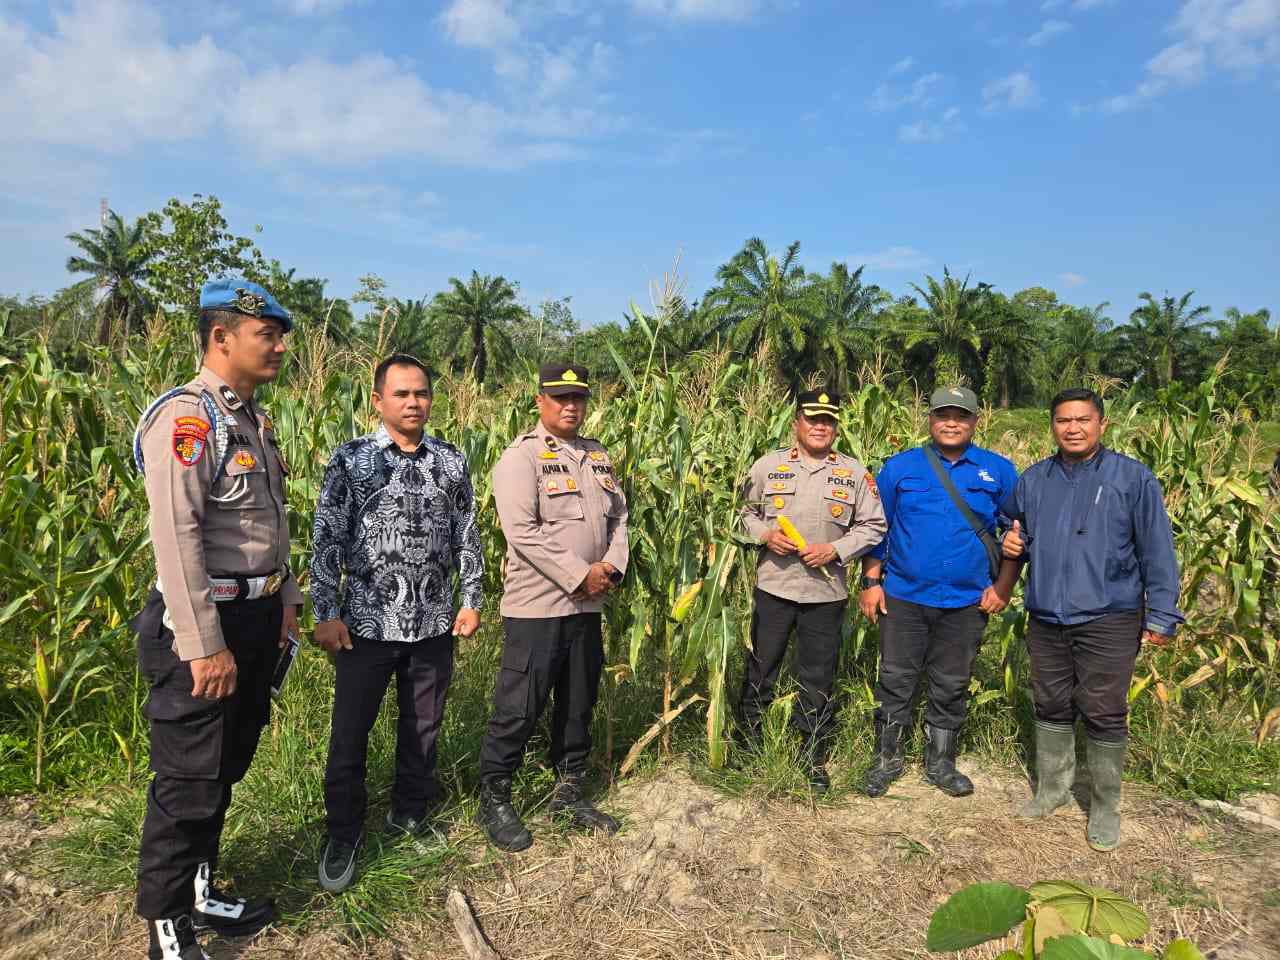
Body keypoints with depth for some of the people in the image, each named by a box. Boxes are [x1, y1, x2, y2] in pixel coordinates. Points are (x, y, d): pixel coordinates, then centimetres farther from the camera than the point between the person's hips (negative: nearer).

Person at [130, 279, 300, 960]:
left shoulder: (254, 418, 11)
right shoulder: (185, 416, -17)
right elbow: (176, 536, -23)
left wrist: (286, 600, 17)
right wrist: (205, 645, -24)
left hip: (258, 616, 9)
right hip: (205, 624, -9)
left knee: (226, 768, 20)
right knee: (188, 783, 5)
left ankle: (200, 890, 38)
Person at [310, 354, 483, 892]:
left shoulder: (451, 462, 4)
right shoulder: (350, 459, -4)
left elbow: (466, 537, 9)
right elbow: (327, 540, -5)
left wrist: (471, 600, 6)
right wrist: (326, 614, -8)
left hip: (434, 624, 3)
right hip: (367, 622, -3)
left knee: (423, 728, 15)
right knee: (350, 734, 6)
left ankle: (410, 817, 35)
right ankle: (343, 834, 25)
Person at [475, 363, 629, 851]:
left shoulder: (597, 455, 13)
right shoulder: (521, 456, -10)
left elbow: (618, 516, 14)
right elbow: (522, 531, -19)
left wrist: (611, 567, -4)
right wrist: (580, 576, -17)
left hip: (588, 606, 7)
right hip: (537, 605, -7)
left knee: (579, 705, 16)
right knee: (518, 709, 1)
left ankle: (568, 793, 32)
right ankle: (493, 801, 19)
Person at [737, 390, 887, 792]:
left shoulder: (855, 473, 2)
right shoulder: (768, 464, 2)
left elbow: (873, 526, 5)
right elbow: (745, 511, 9)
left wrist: (836, 550, -10)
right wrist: (765, 534, -11)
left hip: (826, 591, 0)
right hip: (773, 586, 0)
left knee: (818, 679, 9)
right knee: (760, 669, 10)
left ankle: (815, 760, 25)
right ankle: (746, 746, 28)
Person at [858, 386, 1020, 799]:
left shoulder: (999, 472, 3)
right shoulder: (899, 467, 1)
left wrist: (1003, 587, -1)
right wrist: (871, 582, -1)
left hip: (967, 602, 1)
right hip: (903, 597, 0)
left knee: (951, 687, 12)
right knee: (895, 682, 7)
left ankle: (940, 763, 29)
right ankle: (886, 760, 22)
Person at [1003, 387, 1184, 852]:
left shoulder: (1133, 478, -4)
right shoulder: (1033, 479, 7)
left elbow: (1157, 551, -4)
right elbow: (1016, 532, 22)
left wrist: (1161, 616, -6)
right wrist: (1012, 544, -2)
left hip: (1109, 621, -4)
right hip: (1046, 620, 4)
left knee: (1104, 715, 2)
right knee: (1051, 708, 14)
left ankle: (1105, 806, 21)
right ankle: (1051, 787, 31)